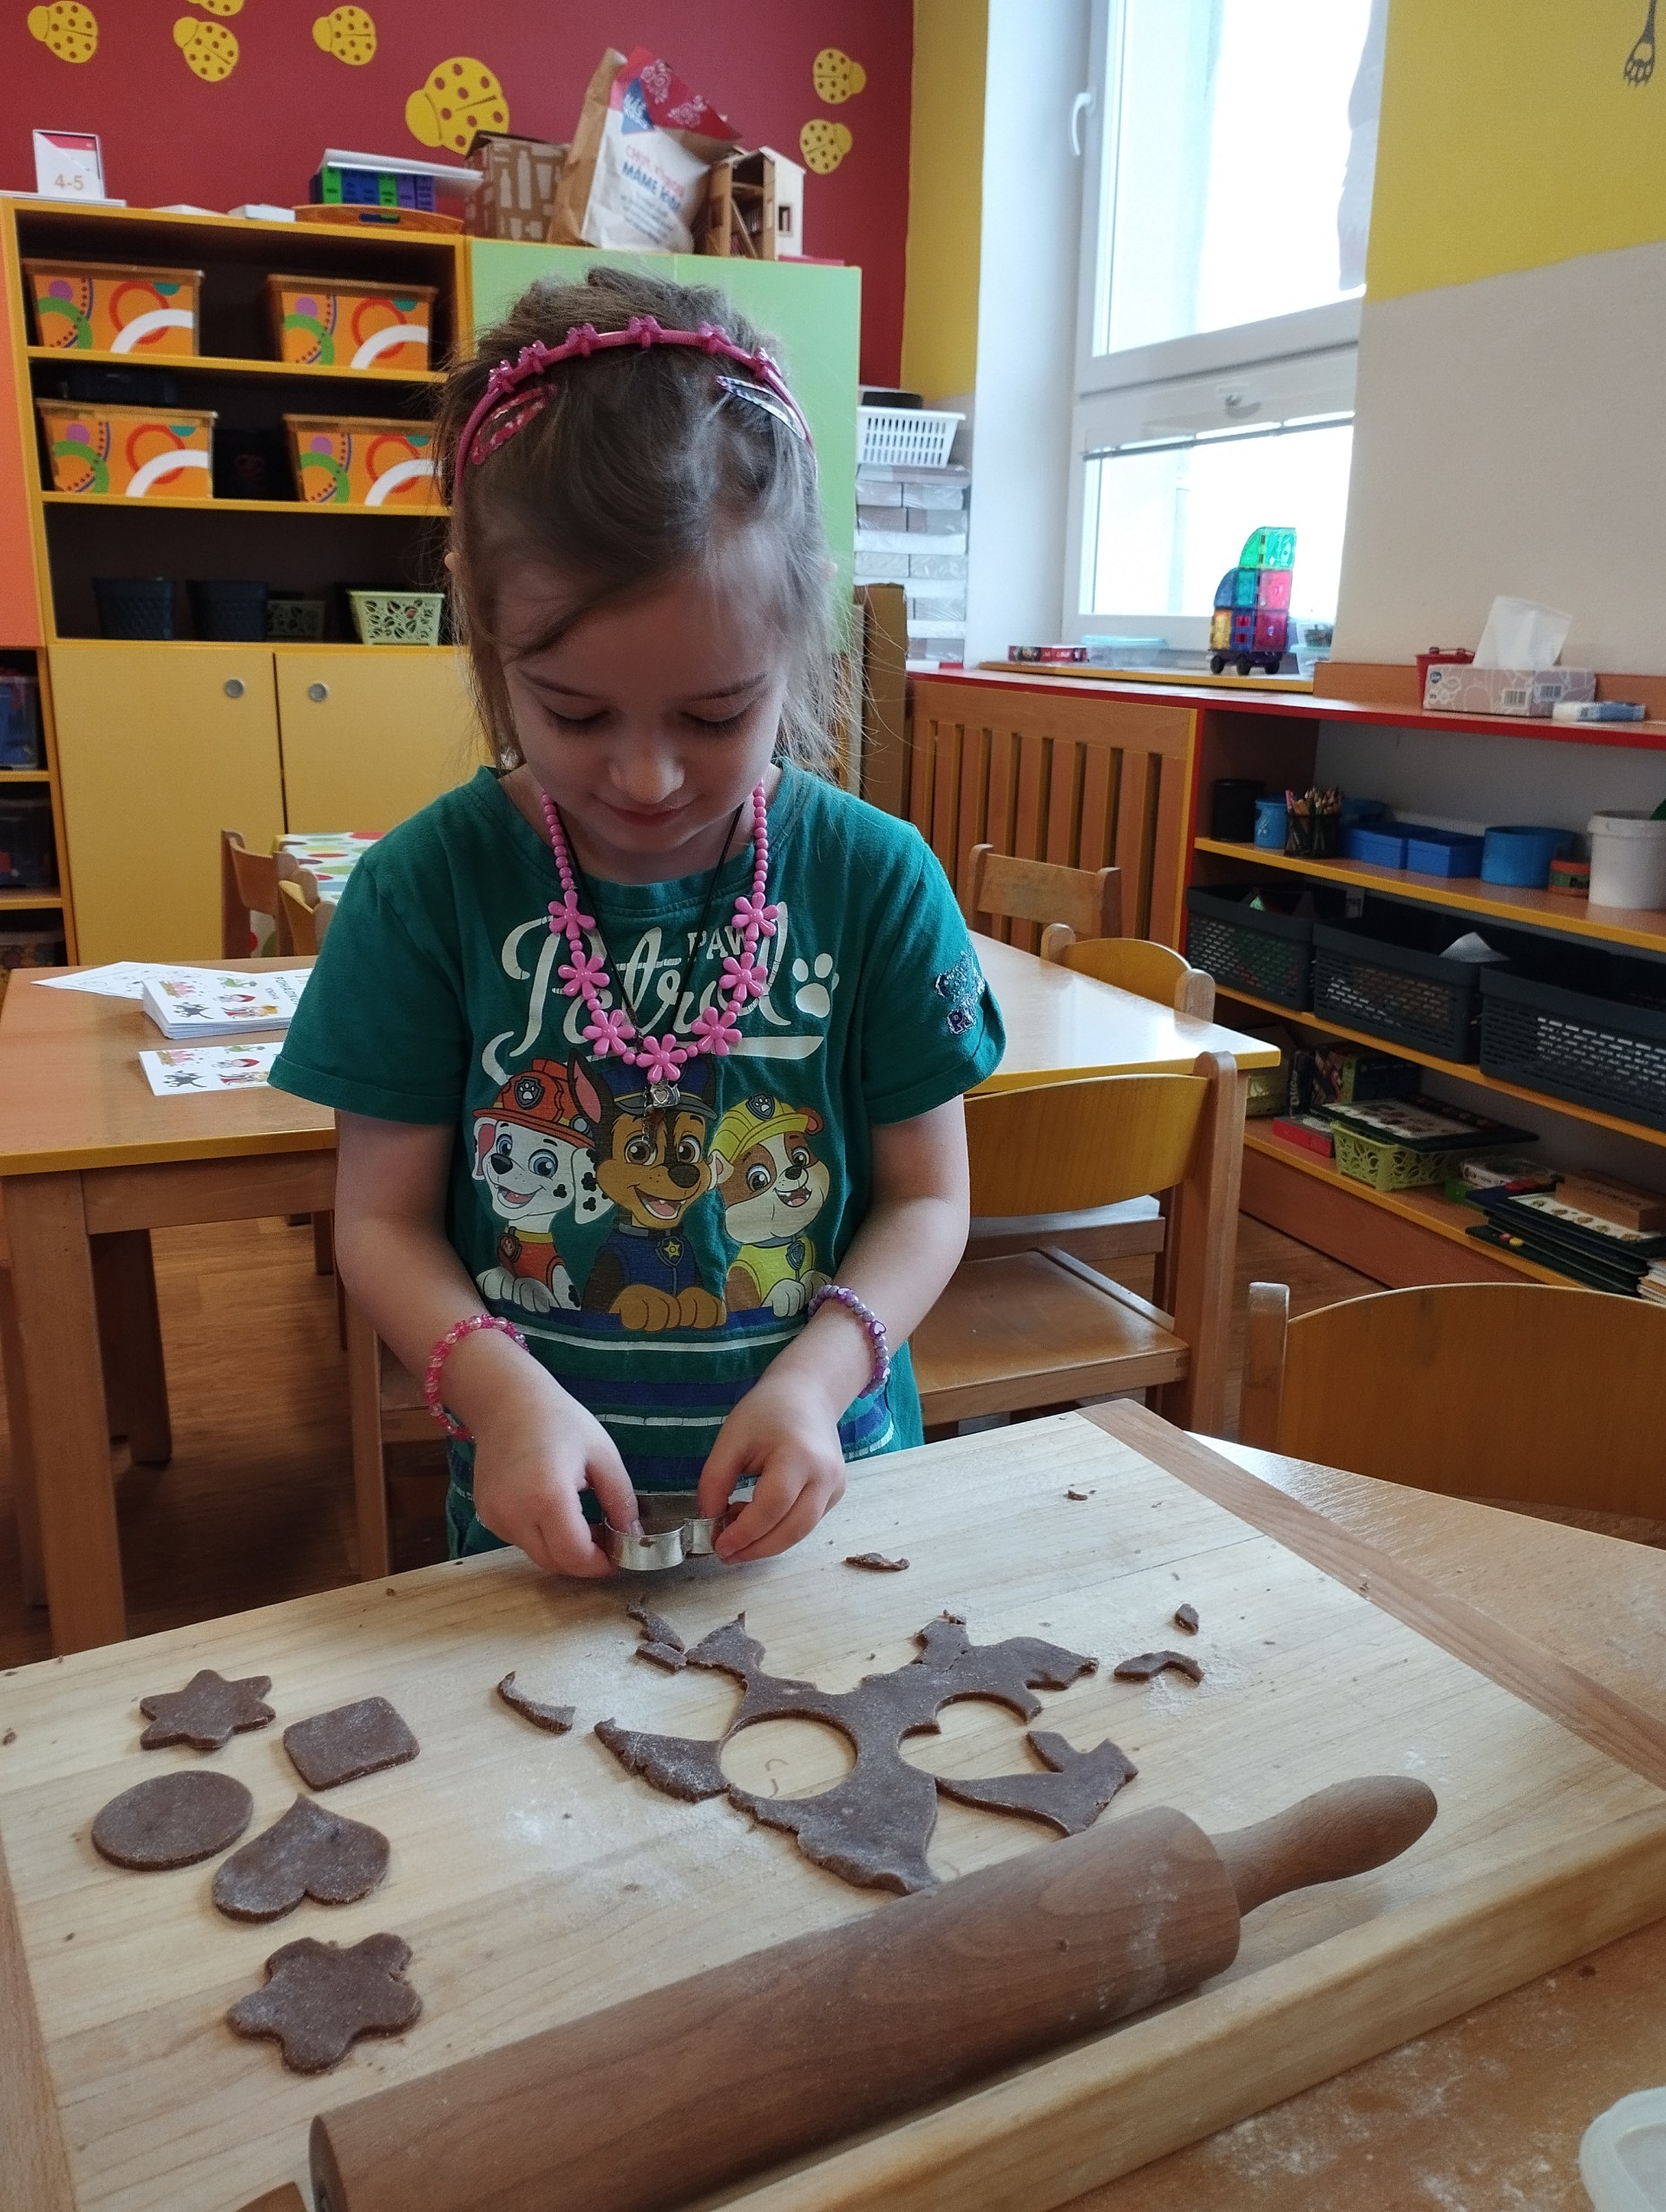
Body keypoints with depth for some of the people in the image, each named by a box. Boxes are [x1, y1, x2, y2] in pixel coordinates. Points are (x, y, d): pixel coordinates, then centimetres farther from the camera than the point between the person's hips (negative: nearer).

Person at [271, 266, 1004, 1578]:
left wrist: (819, 1373, -20)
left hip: (818, 1489, 1)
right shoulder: (429, 887, -11)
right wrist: (500, 1384, -22)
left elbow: (928, 1197, -4)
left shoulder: (875, 878, -11)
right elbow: (384, 1217, -5)